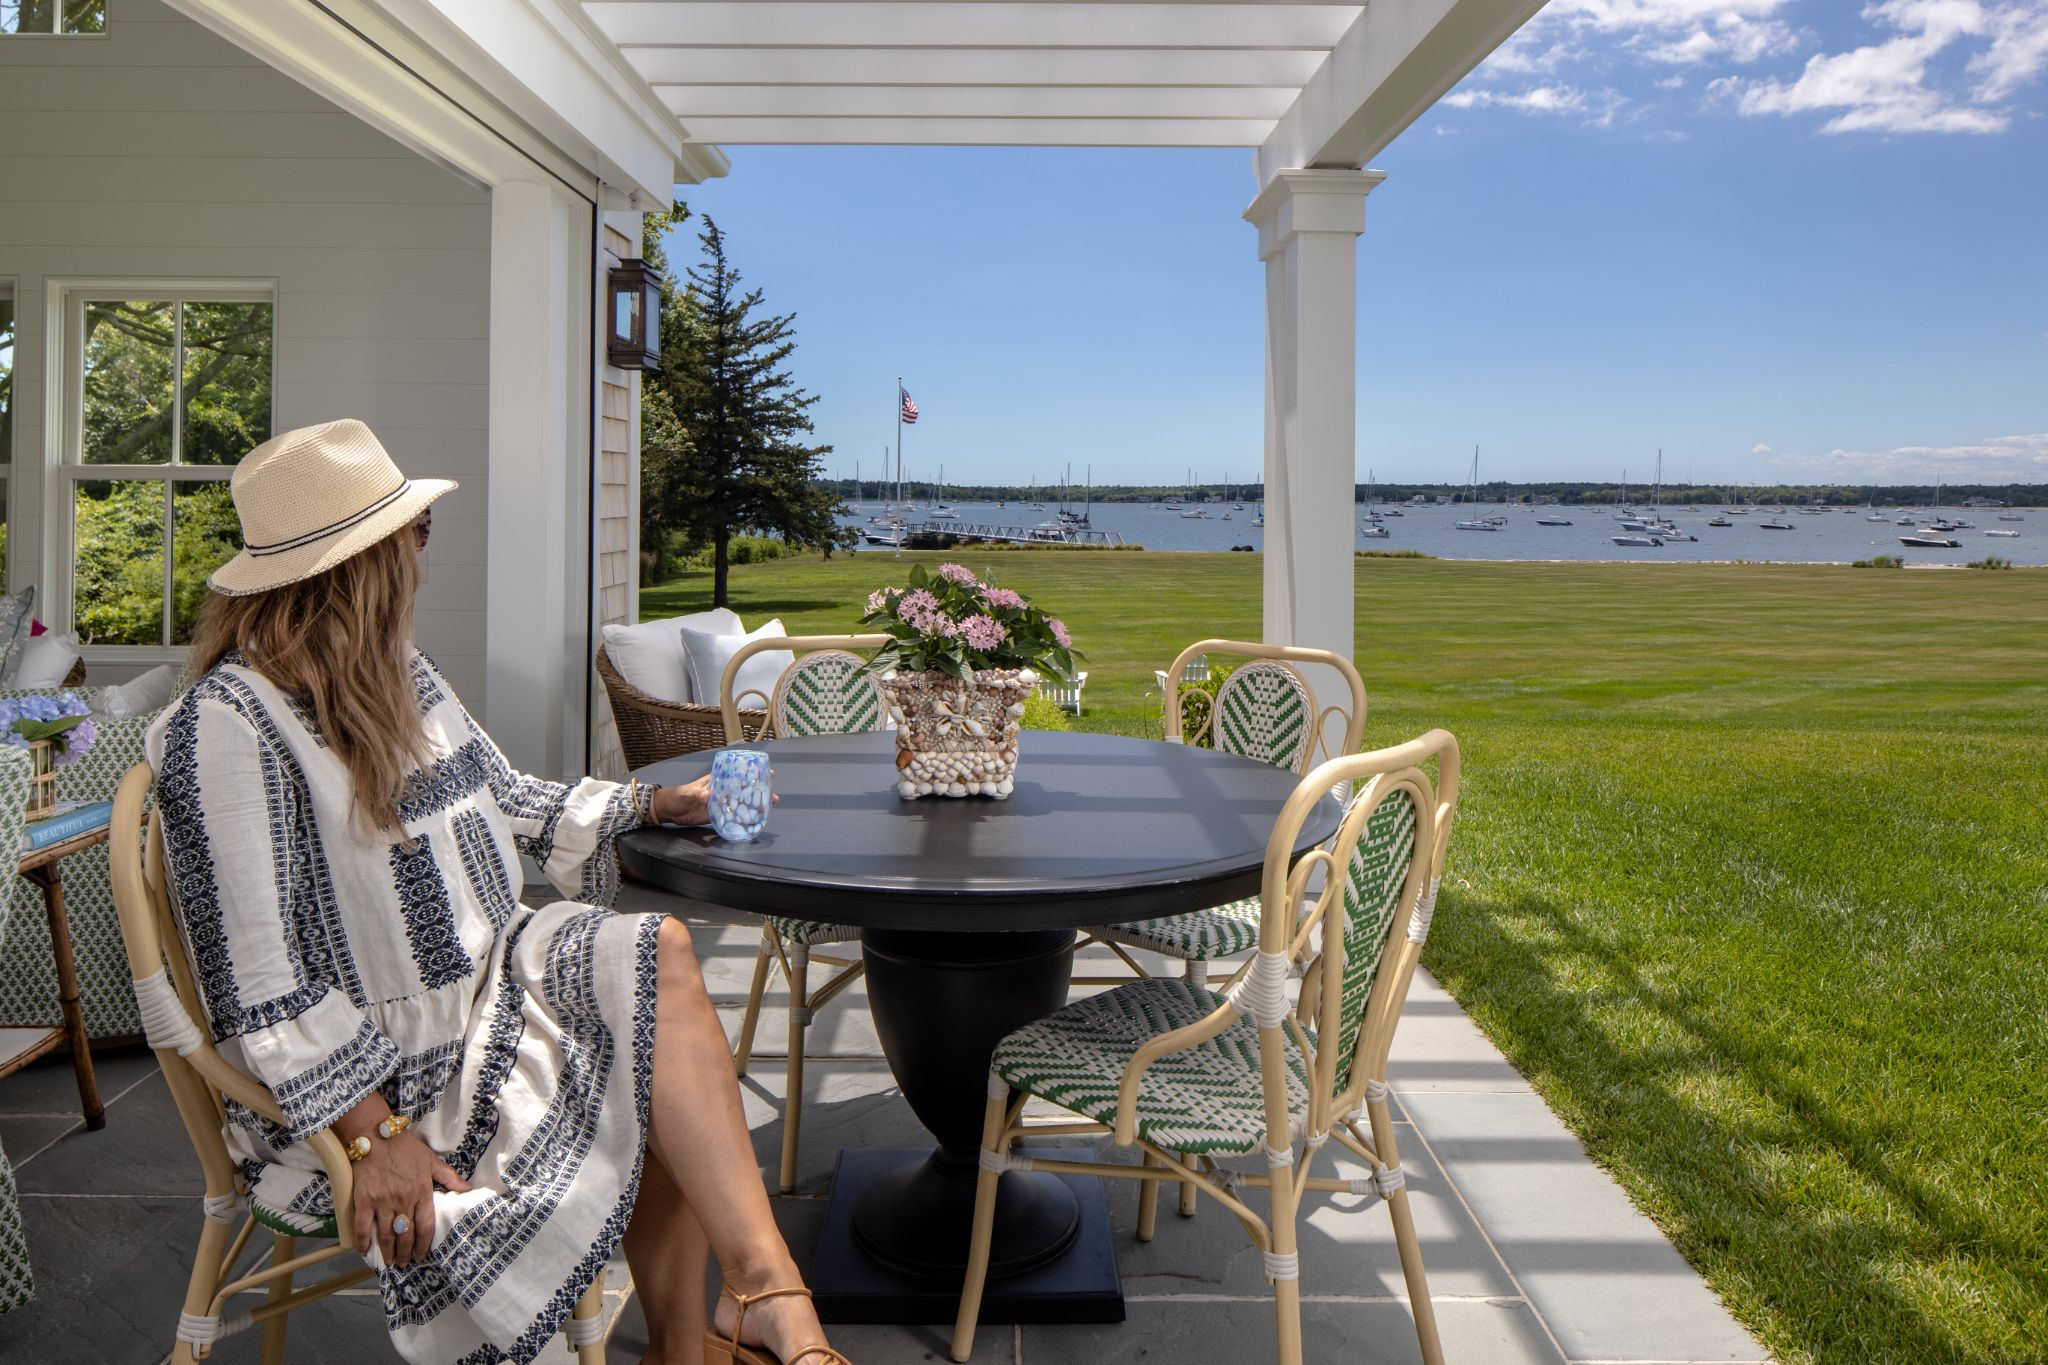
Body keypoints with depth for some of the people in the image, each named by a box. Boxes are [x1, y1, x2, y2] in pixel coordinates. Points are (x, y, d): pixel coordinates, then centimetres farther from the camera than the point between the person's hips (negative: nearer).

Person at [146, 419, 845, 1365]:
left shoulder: (400, 677, 11)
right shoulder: (231, 724, -18)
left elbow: (506, 801, 22)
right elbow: (259, 981, -21)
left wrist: (654, 803, 19)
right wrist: (373, 1132, -24)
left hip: (485, 978, 8)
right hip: (369, 1067, -8)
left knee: (660, 954, -20)